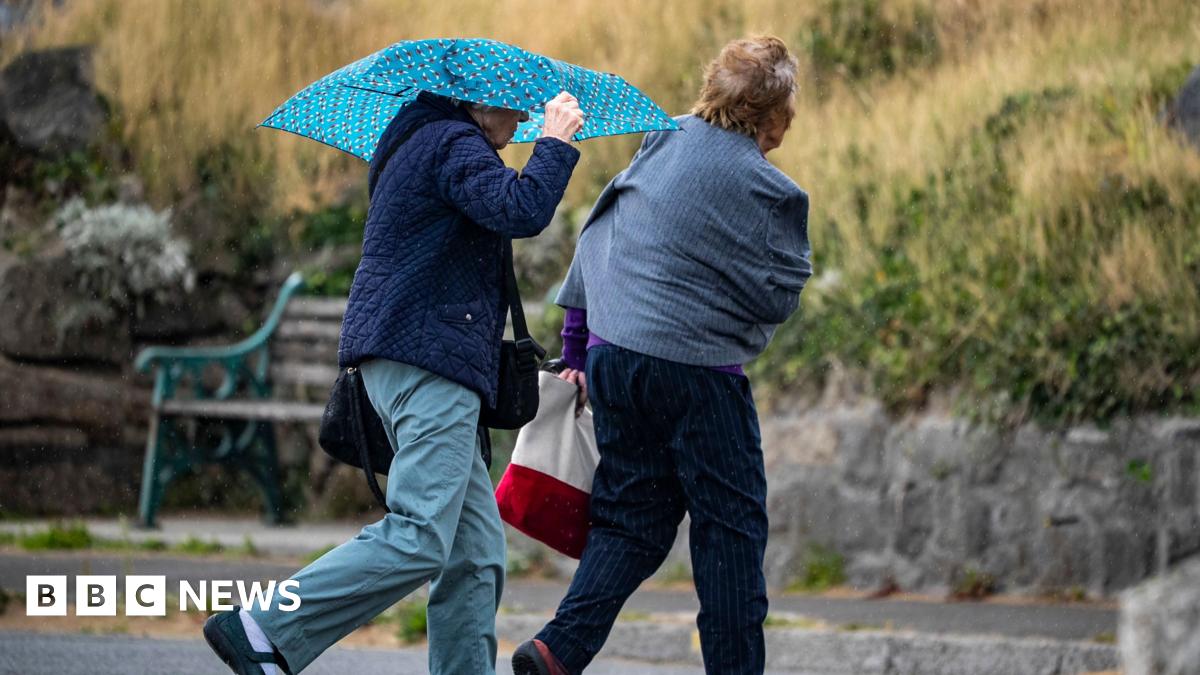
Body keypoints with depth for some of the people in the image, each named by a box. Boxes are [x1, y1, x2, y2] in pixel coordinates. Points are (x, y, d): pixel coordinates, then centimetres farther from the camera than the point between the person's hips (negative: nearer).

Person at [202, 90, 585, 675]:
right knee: (420, 538, -19)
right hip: (429, 362, -11)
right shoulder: (453, 143, -6)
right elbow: (521, 211, -21)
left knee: (476, 549, 8)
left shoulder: (419, 144, 25)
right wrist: (556, 141, -9)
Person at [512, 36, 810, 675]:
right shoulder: (771, 192, -12)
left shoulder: (658, 146, 7)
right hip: (697, 371, -6)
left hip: (611, 355, 6)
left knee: (630, 519, 12)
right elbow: (779, 296, -6)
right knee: (731, 528, 7)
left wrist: (576, 348, 18)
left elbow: (593, 240, 11)